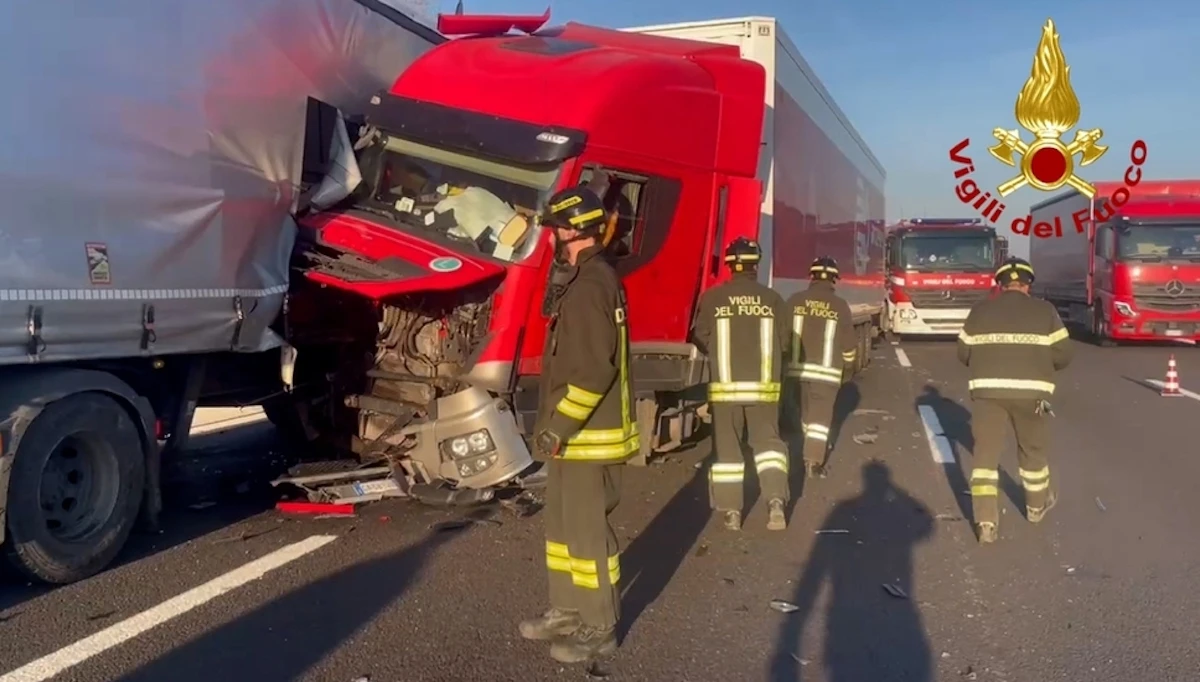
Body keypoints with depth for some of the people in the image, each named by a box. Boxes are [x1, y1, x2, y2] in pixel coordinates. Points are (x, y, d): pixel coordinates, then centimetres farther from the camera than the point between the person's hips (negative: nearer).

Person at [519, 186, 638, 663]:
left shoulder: (589, 285, -19)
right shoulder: (585, 280, 14)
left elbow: (594, 370, -25)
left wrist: (558, 427, -20)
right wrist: (553, 424, 20)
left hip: (586, 435, -11)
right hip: (574, 431, 11)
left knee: (587, 531, 0)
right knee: (562, 525, 18)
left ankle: (599, 629, 14)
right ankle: (567, 611, 32)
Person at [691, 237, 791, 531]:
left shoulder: (712, 298, -7)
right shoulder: (773, 299, -3)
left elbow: (700, 341, -2)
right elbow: (783, 342, 4)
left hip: (725, 385, -1)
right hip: (763, 385, 1)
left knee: (726, 447, 9)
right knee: (767, 442, 15)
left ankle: (731, 511, 11)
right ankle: (776, 500, 1)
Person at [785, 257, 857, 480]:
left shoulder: (795, 301, -1)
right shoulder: (840, 305, -4)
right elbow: (849, 343, 0)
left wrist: (784, 362, 15)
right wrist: (847, 369, 15)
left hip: (799, 368, 2)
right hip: (827, 371, -2)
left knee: (806, 412, 19)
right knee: (821, 417, 3)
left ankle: (813, 452, 33)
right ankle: (813, 463, 0)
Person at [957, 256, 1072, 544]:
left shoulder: (980, 312, 4)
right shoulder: (1045, 311, 2)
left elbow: (964, 353, 8)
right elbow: (1063, 355, 0)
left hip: (987, 391, 0)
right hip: (1031, 392, 0)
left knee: (985, 453, 4)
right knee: (1033, 450, 21)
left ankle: (986, 522, -3)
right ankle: (1037, 506, 40)